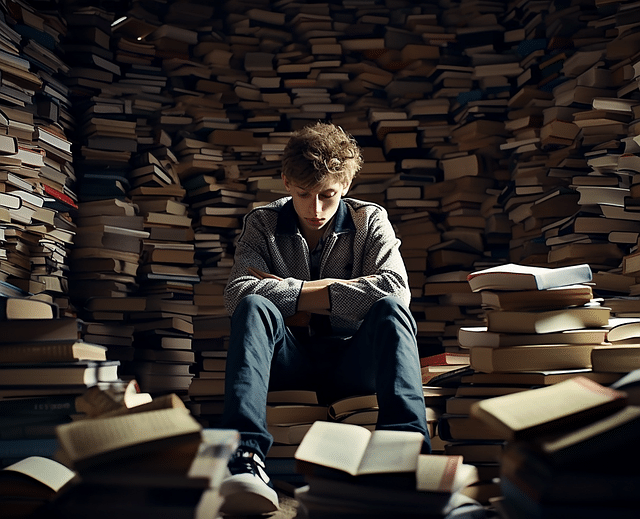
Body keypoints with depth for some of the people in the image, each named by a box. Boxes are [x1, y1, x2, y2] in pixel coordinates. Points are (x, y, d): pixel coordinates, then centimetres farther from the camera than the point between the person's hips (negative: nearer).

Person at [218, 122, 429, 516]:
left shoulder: (370, 221, 5)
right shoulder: (263, 223, 6)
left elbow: (396, 290, -16)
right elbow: (237, 293, -13)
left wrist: (290, 292, -14)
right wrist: (329, 290, -14)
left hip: (351, 358, 0)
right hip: (289, 359, 0)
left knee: (390, 308, -29)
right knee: (253, 307, -30)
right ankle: (245, 457, -48)